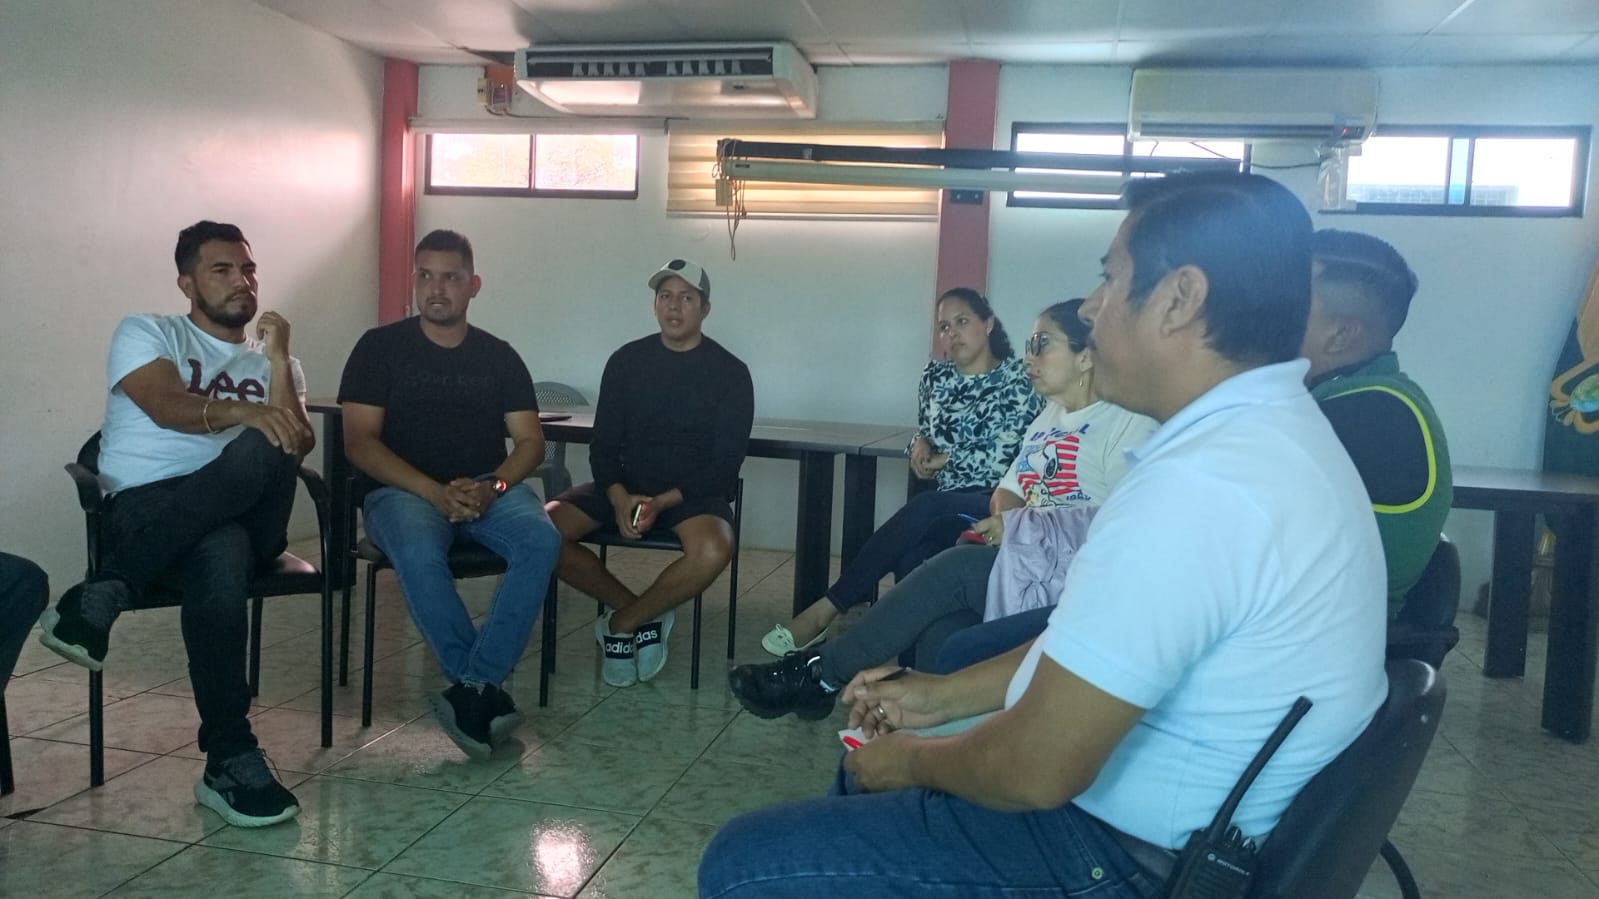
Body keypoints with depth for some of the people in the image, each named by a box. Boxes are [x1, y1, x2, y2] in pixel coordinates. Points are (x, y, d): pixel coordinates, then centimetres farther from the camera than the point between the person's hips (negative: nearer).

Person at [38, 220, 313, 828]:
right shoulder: (145, 334, 15)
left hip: (246, 516, 2)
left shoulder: (275, 363, 24)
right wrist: (244, 413, -28)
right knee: (222, 557, -40)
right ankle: (231, 762, -32)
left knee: (263, 451, -36)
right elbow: (168, 407, -9)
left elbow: (298, 447, 5)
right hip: (146, 508, -2)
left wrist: (277, 359, -3)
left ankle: (104, 593, -32)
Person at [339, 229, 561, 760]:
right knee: (418, 551, -37)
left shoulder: (499, 356, 13)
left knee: (541, 540, -30)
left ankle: (471, 689, -29)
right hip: (402, 490, -2)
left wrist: (492, 486, -15)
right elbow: (359, 442, -4)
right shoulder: (380, 347, 6)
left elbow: (530, 442, 7)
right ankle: (486, 689, -25)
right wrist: (435, 493, -18)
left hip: (488, 491, 2)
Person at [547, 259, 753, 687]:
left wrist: (663, 502, -20)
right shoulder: (627, 360, 5)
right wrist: (619, 496, -18)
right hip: (625, 487, 3)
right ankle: (641, 613, -5)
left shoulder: (730, 373, -3)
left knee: (713, 549, -36)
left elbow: (725, 463, -7)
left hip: (692, 492, -2)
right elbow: (603, 444, 4)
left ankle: (621, 623, -9)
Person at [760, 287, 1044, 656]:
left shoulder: (1017, 379, -2)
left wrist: (946, 459, -3)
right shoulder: (935, 375, 14)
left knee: (923, 510, -35)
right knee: (910, 555, -32)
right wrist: (921, 444, 0)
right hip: (944, 505, 5)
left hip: (993, 502, -4)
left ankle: (825, 610, -32)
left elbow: (1004, 460, -10)